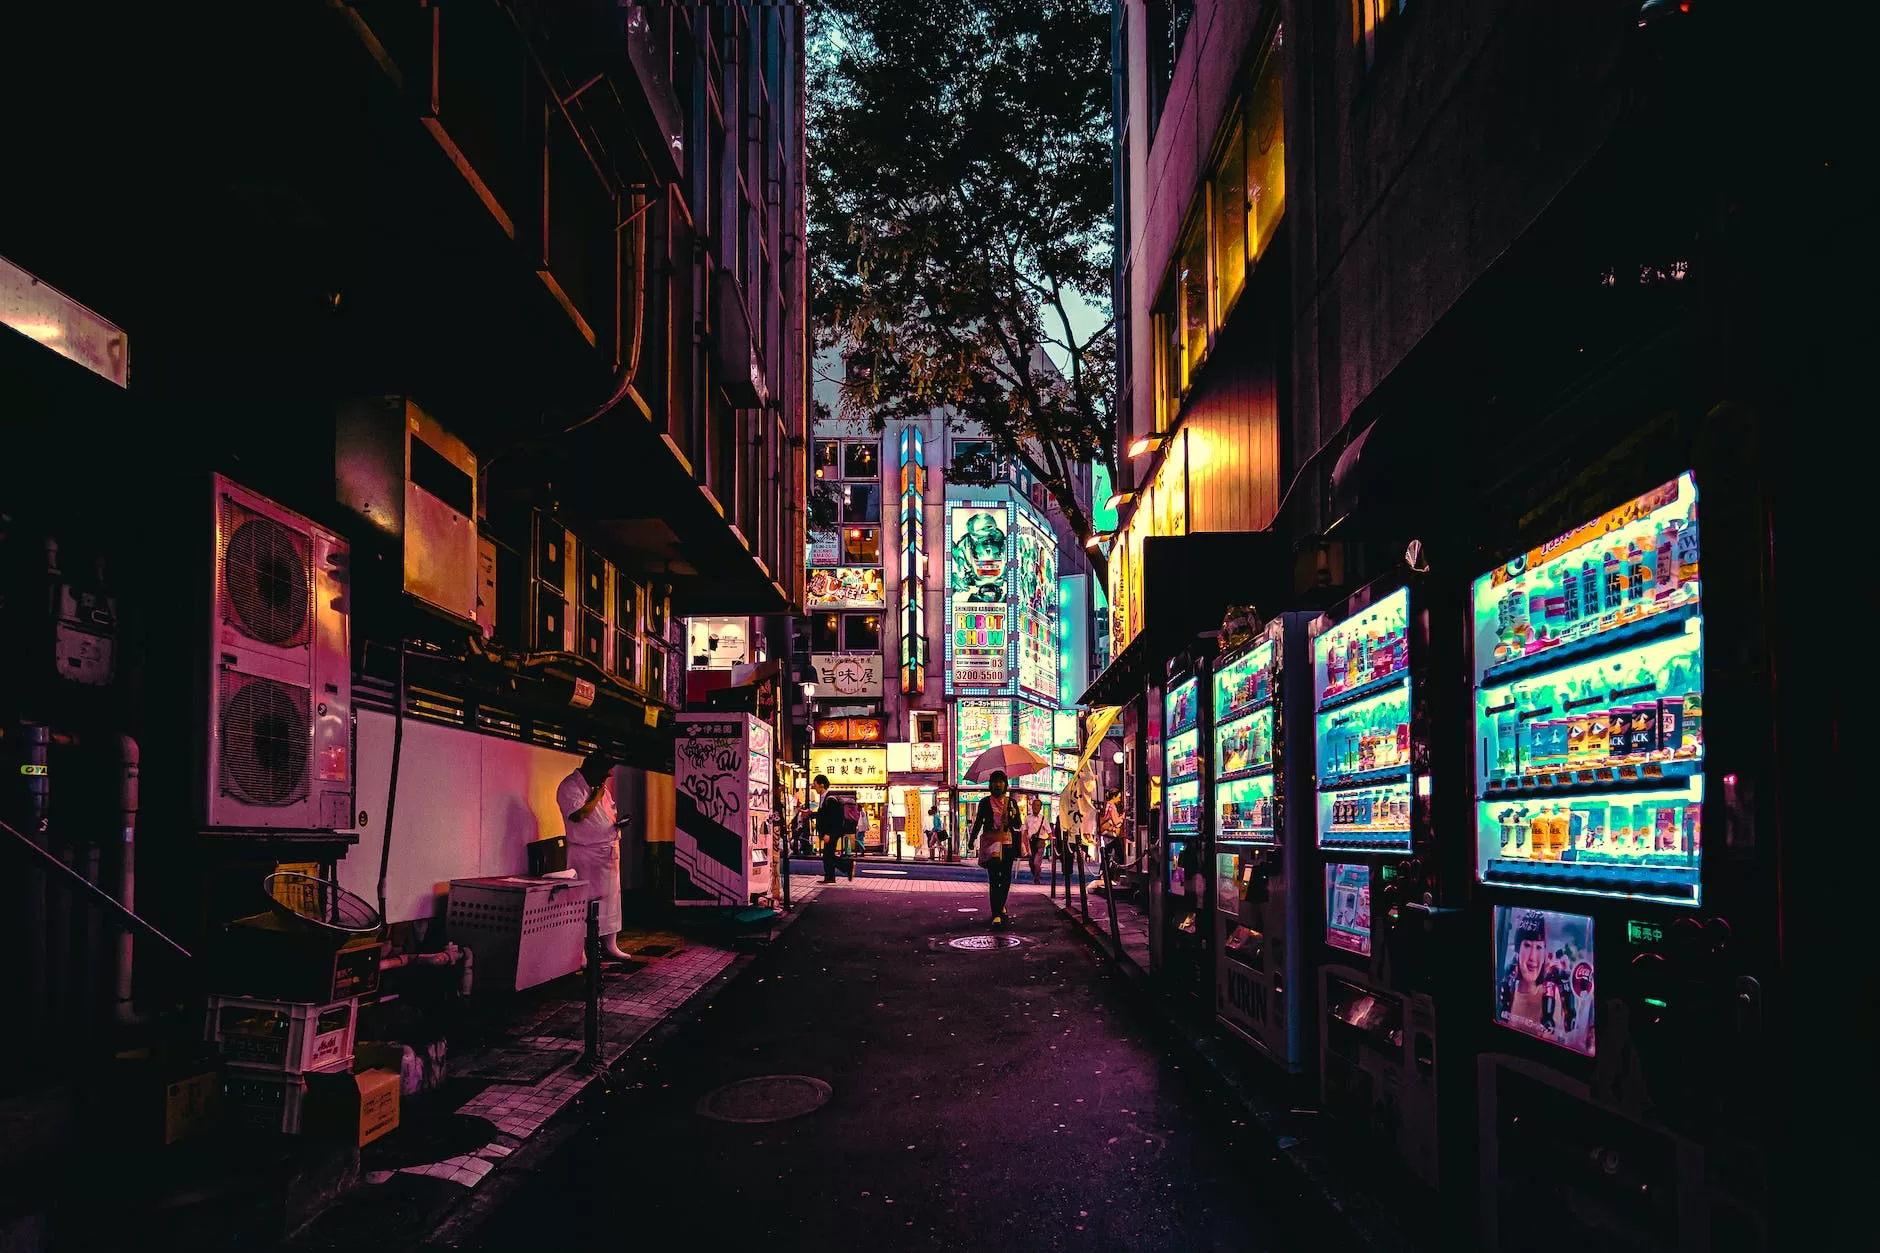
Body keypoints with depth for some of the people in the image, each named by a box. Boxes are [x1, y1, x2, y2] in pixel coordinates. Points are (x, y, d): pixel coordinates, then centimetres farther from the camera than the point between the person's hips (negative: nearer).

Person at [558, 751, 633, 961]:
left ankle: (610, 944, 21)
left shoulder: (601, 786, 13)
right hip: (586, 855, -8)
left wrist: (618, 822, 3)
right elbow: (578, 815, -26)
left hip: (609, 852, 8)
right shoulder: (569, 787, -13)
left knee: (611, 898, 12)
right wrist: (596, 795, -16)